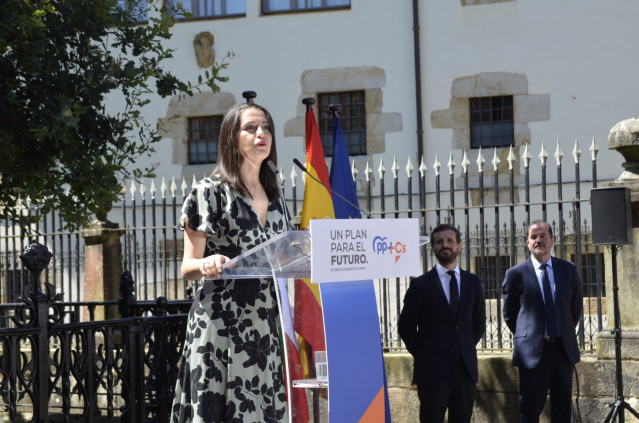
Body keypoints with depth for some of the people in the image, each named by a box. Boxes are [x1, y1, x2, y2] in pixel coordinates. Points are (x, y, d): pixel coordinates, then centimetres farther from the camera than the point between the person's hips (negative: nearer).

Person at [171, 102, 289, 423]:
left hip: (264, 326, 5)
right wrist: (207, 264, -26)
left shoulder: (274, 200, 15)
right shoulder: (210, 192, -3)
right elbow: (188, 267, -5)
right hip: (220, 323, -5)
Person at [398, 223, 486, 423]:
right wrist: (422, 354, 3)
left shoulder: (472, 282, 9)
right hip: (433, 369, -3)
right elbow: (405, 326, 2)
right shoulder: (421, 285, -2)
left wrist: (466, 350, 10)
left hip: (465, 368, 3)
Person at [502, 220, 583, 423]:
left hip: (564, 347, 3)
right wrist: (525, 336, 9)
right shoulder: (516, 274, -2)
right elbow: (509, 313, 7)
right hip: (532, 350, -3)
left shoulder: (568, 270, 6)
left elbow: (576, 307, 16)